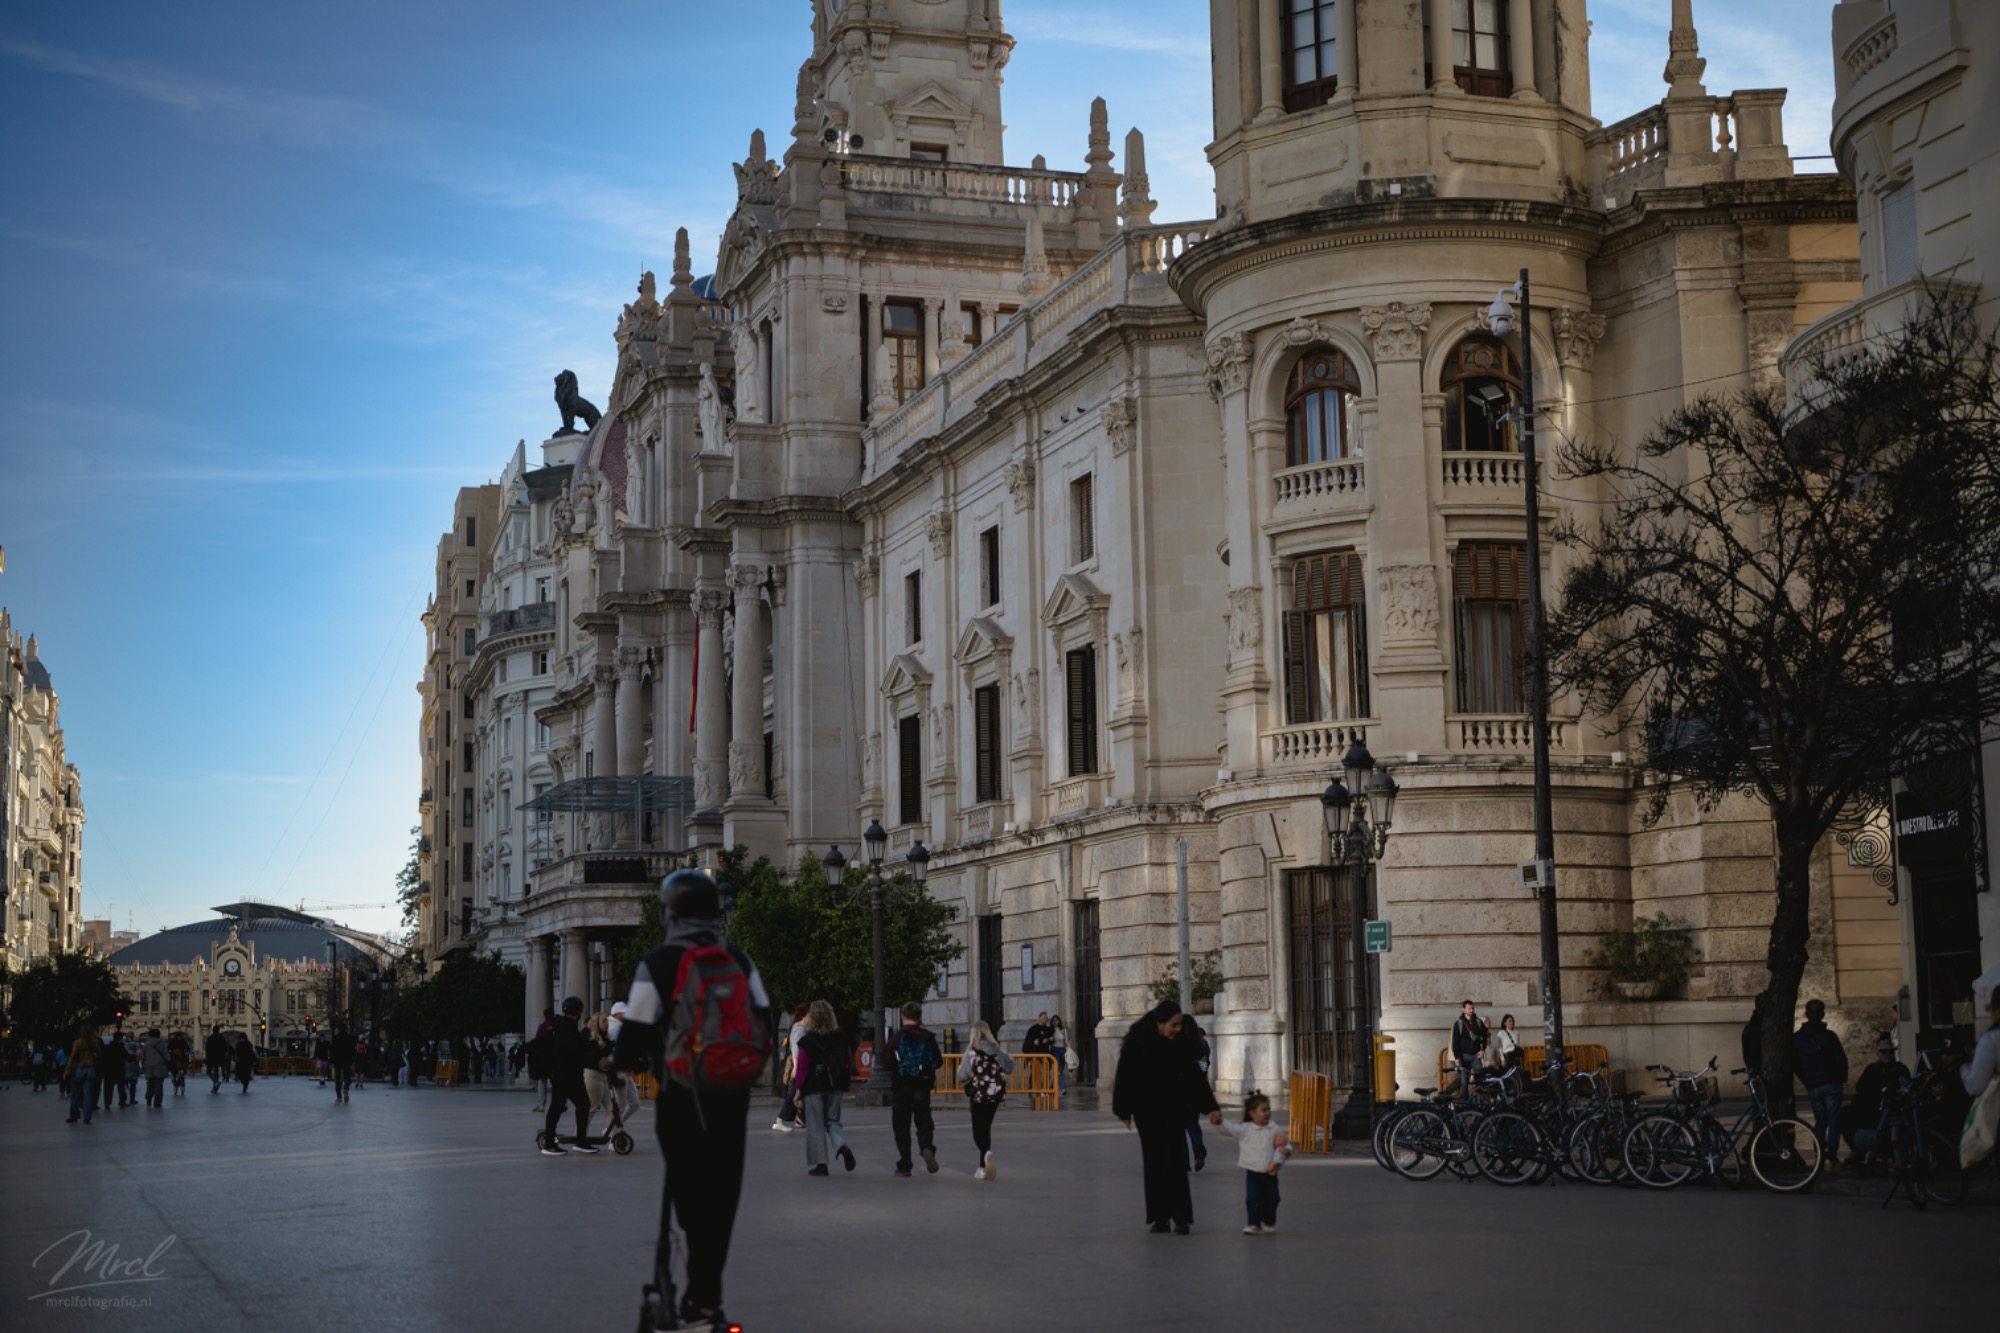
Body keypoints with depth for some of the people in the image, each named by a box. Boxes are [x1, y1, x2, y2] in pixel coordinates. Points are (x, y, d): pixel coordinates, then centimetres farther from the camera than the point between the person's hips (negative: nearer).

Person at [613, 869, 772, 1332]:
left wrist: (621, 1063, 13)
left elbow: (637, 1032, -6)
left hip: (682, 1095, -3)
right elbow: (762, 1025, 10)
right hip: (732, 1095, 3)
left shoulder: (657, 965, -7)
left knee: (691, 1195, 2)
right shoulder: (740, 962, 7)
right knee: (720, 1196, 8)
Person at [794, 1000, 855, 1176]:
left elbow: (802, 1067, -10)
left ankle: (819, 1163, 7)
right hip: (836, 1087, 4)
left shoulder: (806, 1041, -10)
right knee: (832, 1121, 15)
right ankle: (842, 1145, -14)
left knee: (815, 1125, 6)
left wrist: (798, 1089, -4)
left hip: (814, 1087, -4)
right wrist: (846, 1084, 14)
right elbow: (849, 1063, 6)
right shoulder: (842, 1038, 4)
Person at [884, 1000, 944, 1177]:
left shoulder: (896, 1037, -8)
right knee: (924, 1122, 10)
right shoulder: (928, 1037, -1)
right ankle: (927, 1147, -20)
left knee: (901, 1126, 6)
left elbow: (887, 1060, -8)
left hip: (900, 1087, -2)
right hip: (922, 1086, 2)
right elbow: (938, 1061, 1)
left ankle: (904, 1165, 5)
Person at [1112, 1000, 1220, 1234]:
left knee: (1175, 1163, -6)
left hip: (1174, 1113, 1)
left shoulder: (1179, 1046, -4)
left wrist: (1211, 1107, -7)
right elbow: (1125, 1079, -5)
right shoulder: (1137, 1046, -11)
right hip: (1147, 1115, -1)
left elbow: (1195, 1078, -1)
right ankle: (1160, 1217, 10)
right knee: (1155, 1165, 4)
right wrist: (1124, 1112, -3)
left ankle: (1180, 1217, -5)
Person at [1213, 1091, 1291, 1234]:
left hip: (1270, 1172, 2)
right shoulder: (1245, 1129, -7)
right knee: (1253, 1199, -8)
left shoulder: (1274, 1130, 0)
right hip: (1252, 1172, -2)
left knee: (1271, 1199, 12)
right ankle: (1255, 1225, 3)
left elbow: (1284, 1144, 5)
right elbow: (1231, 1128, -14)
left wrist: (1285, 1150, -16)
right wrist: (1221, 1121, -31)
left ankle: (1269, 1222, 34)